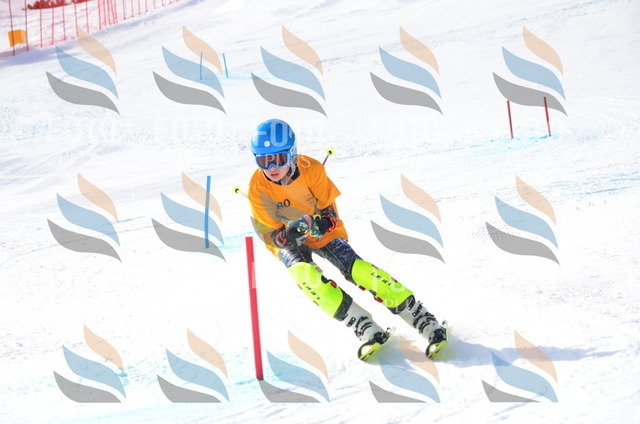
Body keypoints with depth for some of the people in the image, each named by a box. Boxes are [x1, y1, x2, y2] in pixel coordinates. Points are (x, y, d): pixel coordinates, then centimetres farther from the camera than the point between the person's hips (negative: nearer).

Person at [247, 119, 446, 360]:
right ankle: (368, 330, -36)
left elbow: (330, 216, -13)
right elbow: (271, 235, -14)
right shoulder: (258, 188, -21)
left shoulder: (311, 169, -21)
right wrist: (288, 235, -37)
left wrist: (315, 224, -35)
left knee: (357, 270, -22)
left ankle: (427, 324, -22)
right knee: (305, 274, -32)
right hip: (288, 240, 0)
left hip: (324, 233, 0)